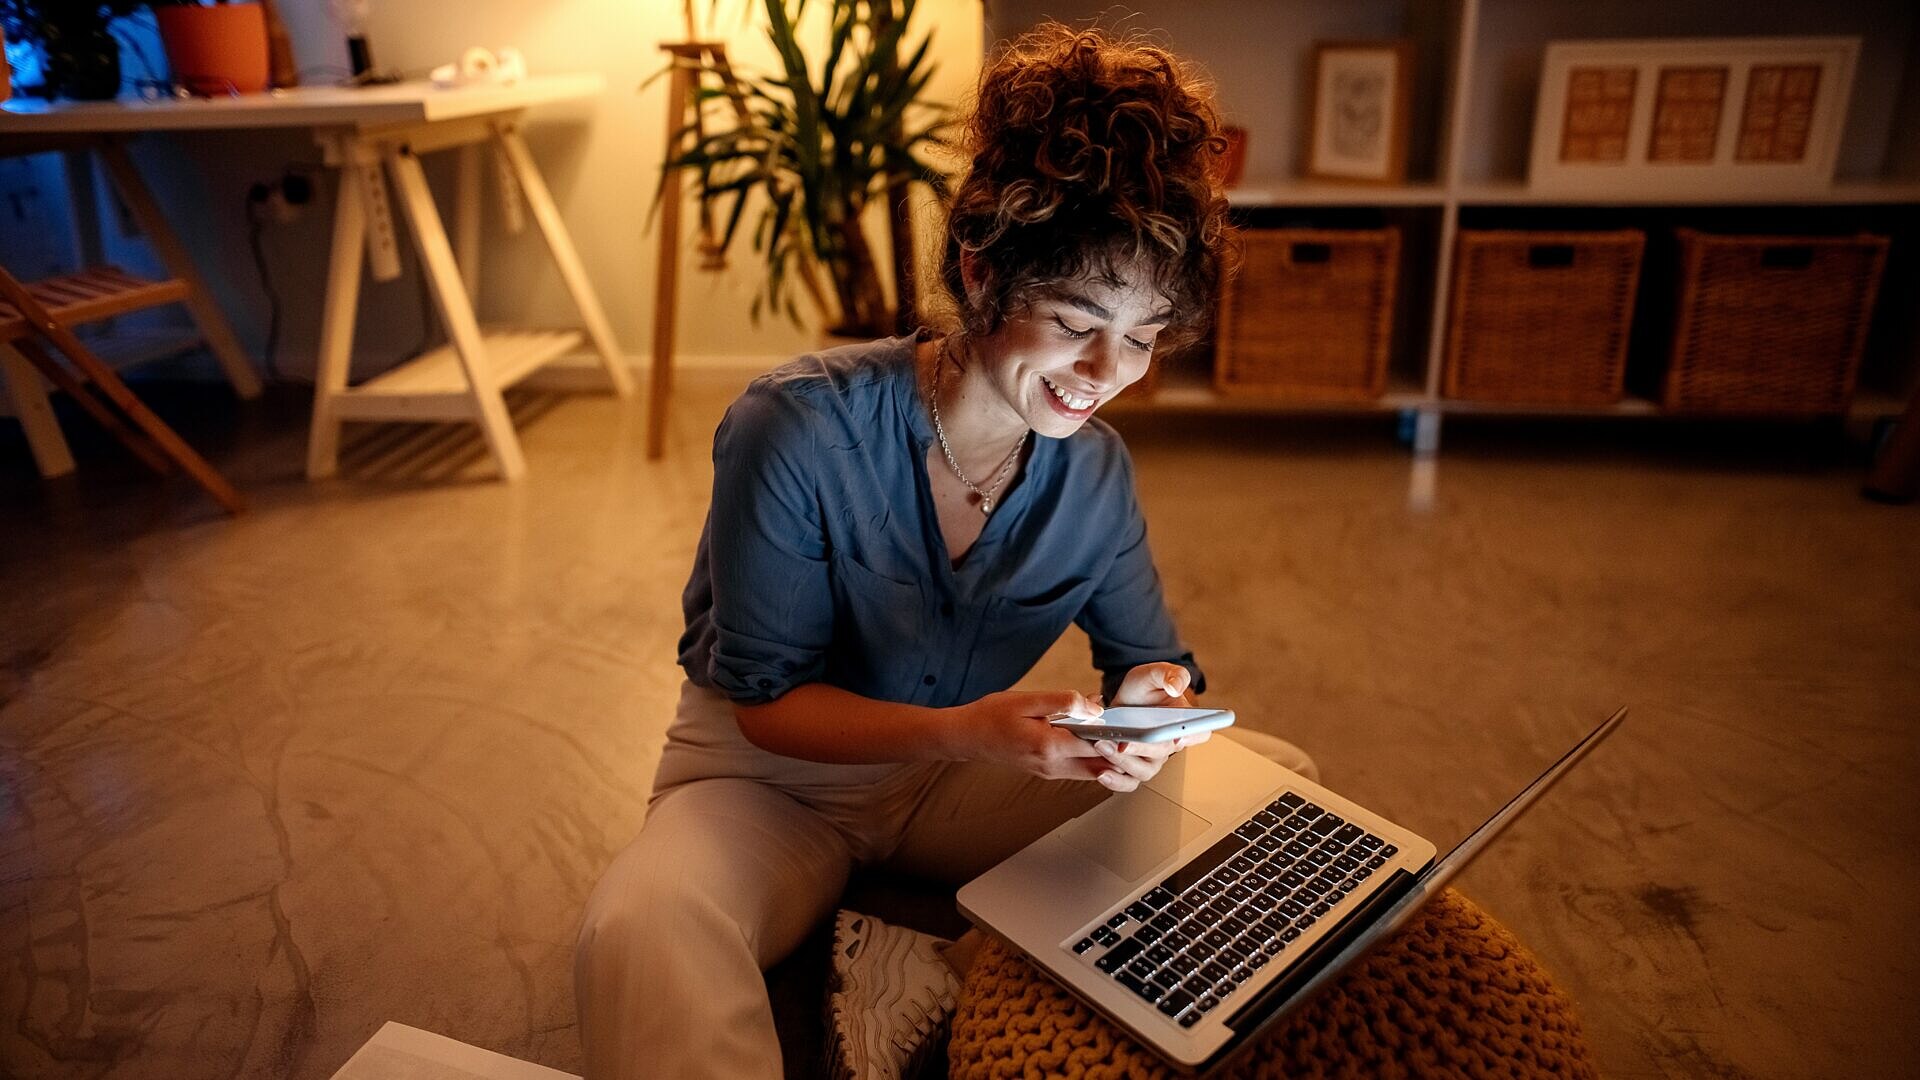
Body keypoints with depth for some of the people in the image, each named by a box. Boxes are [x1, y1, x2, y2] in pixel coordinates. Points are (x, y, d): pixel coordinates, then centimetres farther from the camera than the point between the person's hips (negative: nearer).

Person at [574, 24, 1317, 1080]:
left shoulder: (1093, 466, -8)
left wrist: (1147, 696, -25)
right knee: (635, 936, -40)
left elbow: (1148, 653, 2)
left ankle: (938, 968, -16)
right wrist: (958, 732, -35)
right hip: (772, 774, -5)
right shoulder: (796, 428, -23)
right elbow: (765, 698, -18)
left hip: (962, 775, 6)